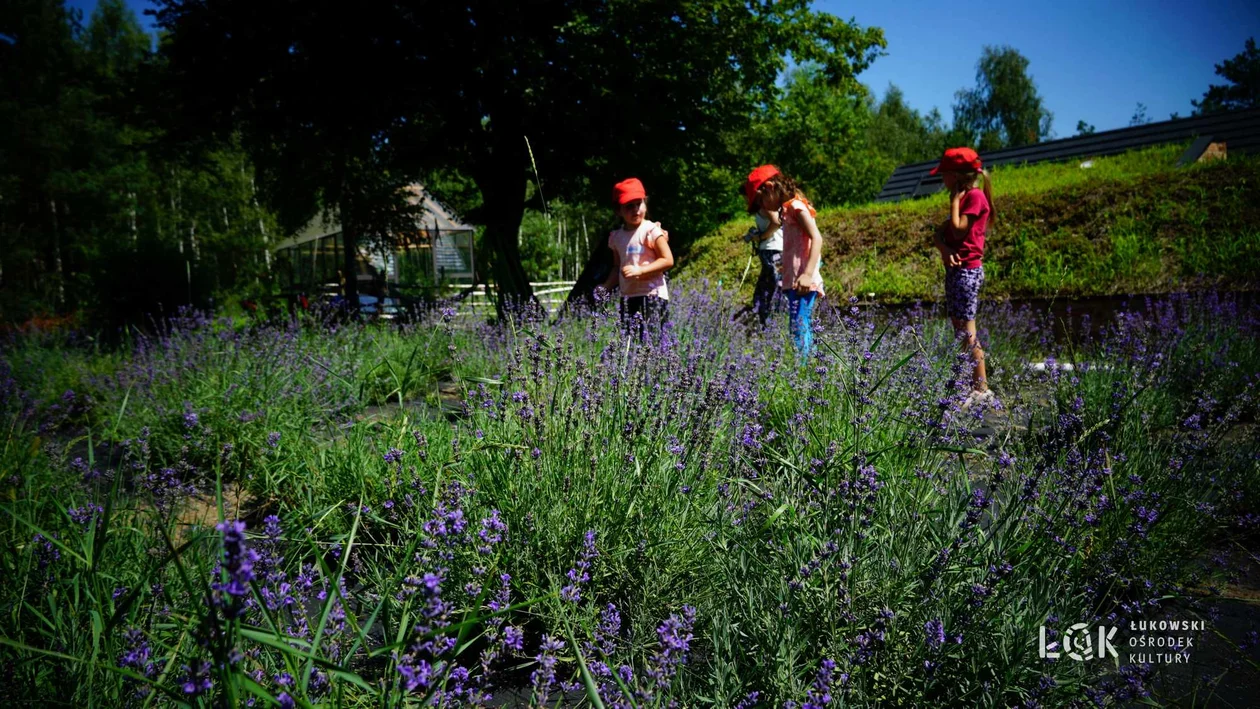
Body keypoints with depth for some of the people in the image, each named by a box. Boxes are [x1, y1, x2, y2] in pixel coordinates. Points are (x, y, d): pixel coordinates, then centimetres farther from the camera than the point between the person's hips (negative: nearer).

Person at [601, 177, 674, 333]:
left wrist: (639, 270, -18)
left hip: (653, 295, -6)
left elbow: (668, 260, -10)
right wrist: (605, 288, 8)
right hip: (627, 297, 6)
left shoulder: (651, 230, -6)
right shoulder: (616, 236, 12)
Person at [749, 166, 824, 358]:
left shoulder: (796, 205, -6)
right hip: (793, 282, 10)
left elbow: (817, 238, -17)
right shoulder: (789, 210, 22)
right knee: (803, 328, 8)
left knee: (798, 329, -15)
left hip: (802, 283, -10)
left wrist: (808, 273, -26)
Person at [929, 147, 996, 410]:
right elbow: (940, 232, 10)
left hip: (967, 269, -10)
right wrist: (944, 250, -11)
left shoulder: (974, 196, -10)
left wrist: (954, 201, -8)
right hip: (955, 269, 10)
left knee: (966, 331, -9)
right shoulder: (964, 198, 19)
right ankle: (974, 384, 13)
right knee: (959, 328, 9)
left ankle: (981, 388, -5)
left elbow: (959, 230, -19)